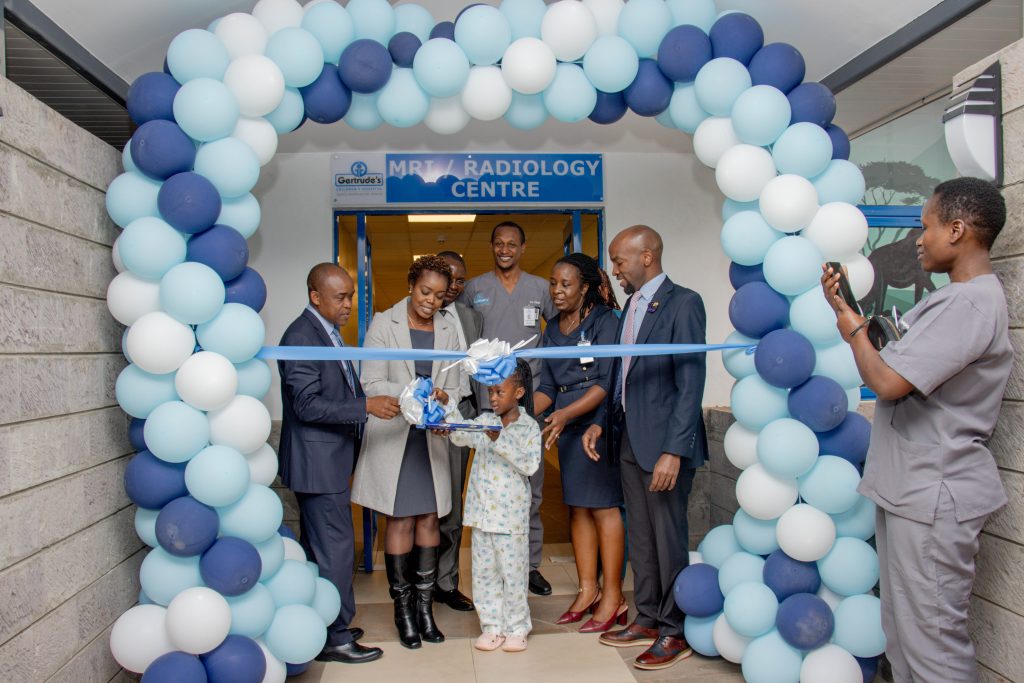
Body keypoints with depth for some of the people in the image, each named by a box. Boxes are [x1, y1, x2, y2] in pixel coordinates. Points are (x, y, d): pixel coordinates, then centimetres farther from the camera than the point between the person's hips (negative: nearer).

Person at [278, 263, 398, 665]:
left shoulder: (324, 332, 13)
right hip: (317, 461, -10)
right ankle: (335, 638, 7)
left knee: (317, 548, 17)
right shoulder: (301, 337, -17)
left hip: (327, 460, 10)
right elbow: (308, 405, -22)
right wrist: (366, 406, -24)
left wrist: (370, 401, 12)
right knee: (336, 547, -4)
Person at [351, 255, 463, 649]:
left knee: (429, 520, 5)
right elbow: (372, 384, -8)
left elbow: (452, 389, 8)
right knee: (400, 522, 0)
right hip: (392, 436, -3)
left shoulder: (448, 332, 8)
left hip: (432, 438, 3)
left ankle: (424, 607, 15)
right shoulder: (383, 324, -1)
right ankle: (403, 610, 12)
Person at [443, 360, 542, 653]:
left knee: (513, 572, 4)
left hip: (511, 513, -4)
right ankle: (492, 626, 22)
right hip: (482, 511, 4)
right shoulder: (484, 422, 5)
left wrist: (500, 440, -26)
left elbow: (530, 464, -18)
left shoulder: (529, 427, -5)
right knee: (484, 572, 10)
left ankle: (516, 628, 19)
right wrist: (448, 407, -22)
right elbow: (461, 436, -11)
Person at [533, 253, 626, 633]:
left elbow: (607, 382, -14)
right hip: (567, 428, 7)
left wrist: (566, 414, -23)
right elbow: (547, 387, 13)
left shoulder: (604, 321, -7)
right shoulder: (553, 328, 14)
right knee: (578, 507, 8)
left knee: (603, 506, -3)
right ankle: (588, 589, 17)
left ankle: (613, 596, 4)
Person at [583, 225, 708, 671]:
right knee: (640, 536, 15)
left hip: (664, 443, -8)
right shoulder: (632, 305, 14)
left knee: (669, 539, 3)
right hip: (629, 440, 8)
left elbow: (690, 383, -17)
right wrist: (600, 421, 10)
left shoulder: (683, 303, -12)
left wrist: (674, 451, -21)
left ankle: (676, 632, 17)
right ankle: (648, 620, 29)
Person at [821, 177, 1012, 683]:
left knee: (931, 637, -3)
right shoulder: (953, 298, 14)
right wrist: (846, 312, 10)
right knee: (901, 629, 18)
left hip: (934, 494, -11)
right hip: (909, 486, 11)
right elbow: (889, 360, 15)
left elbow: (887, 381, -24)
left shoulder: (968, 304, -20)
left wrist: (854, 329, -8)